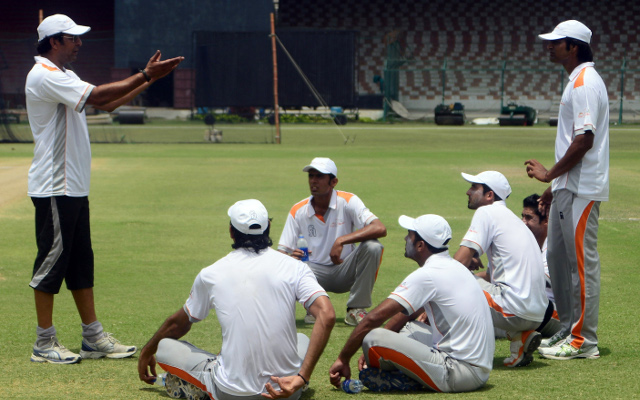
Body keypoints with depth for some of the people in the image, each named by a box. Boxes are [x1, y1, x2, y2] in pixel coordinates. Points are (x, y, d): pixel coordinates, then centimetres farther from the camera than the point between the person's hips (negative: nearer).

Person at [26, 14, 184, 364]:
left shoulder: (63, 78, 19)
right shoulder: (44, 76, -15)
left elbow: (105, 104, 15)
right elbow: (98, 95, -24)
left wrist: (149, 79, 7)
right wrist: (146, 75, -22)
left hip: (74, 187, 10)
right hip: (53, 188, -10)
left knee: (81, 262, 11)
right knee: (52, 259, -5)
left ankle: (93, 338, 16)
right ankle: (44, 344, 1)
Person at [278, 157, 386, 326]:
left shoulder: (347, 201, -9)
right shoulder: (298, 211, -3)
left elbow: (380, 229, -24)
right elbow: (282, 251, -4)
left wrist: (341, 241, -33)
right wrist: (291, 257, -31)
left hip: (345, 271, -1)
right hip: (314, 272, 1)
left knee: (372, 247, -28)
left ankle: (356, 309, -16)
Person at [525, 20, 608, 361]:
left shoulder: (584, 83, -16)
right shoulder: (577, 82, 18)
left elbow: (584, 140, -23)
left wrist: (550, 174, -15)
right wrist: (555, 185, 21)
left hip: (581, 191, -11)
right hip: (568, 189, 11)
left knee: (582, 262, -7)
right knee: (558, 258, 15)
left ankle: (584, 340, -3)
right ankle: (569, 330, 23)